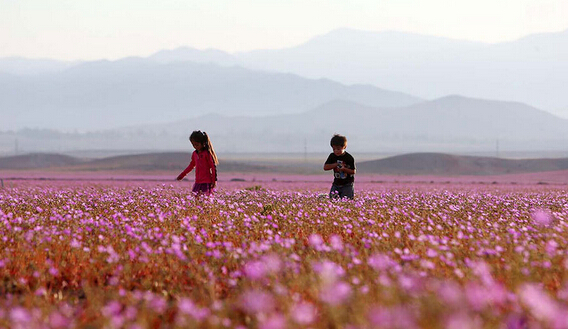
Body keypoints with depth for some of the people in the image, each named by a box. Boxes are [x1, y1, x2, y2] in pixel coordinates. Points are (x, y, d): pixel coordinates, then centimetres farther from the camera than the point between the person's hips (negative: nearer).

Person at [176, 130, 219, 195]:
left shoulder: (207, 153, -9)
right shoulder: (195, 154, 12)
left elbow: (213, 167, -9)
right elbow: (191, 166, 27)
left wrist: (214, 180, -11)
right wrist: (182, 175, 32)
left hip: (207, 182, -7)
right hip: (198, 182, 7)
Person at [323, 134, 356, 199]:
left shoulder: (349, 158, -13)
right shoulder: (332, 156, -1)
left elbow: (353, 171, -12)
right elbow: (325, 167, -8)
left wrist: (344, 169, -29)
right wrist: (336, 164, -19)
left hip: (347, 184, -4)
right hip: (336, 183, 4)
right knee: (332, 198, 0)